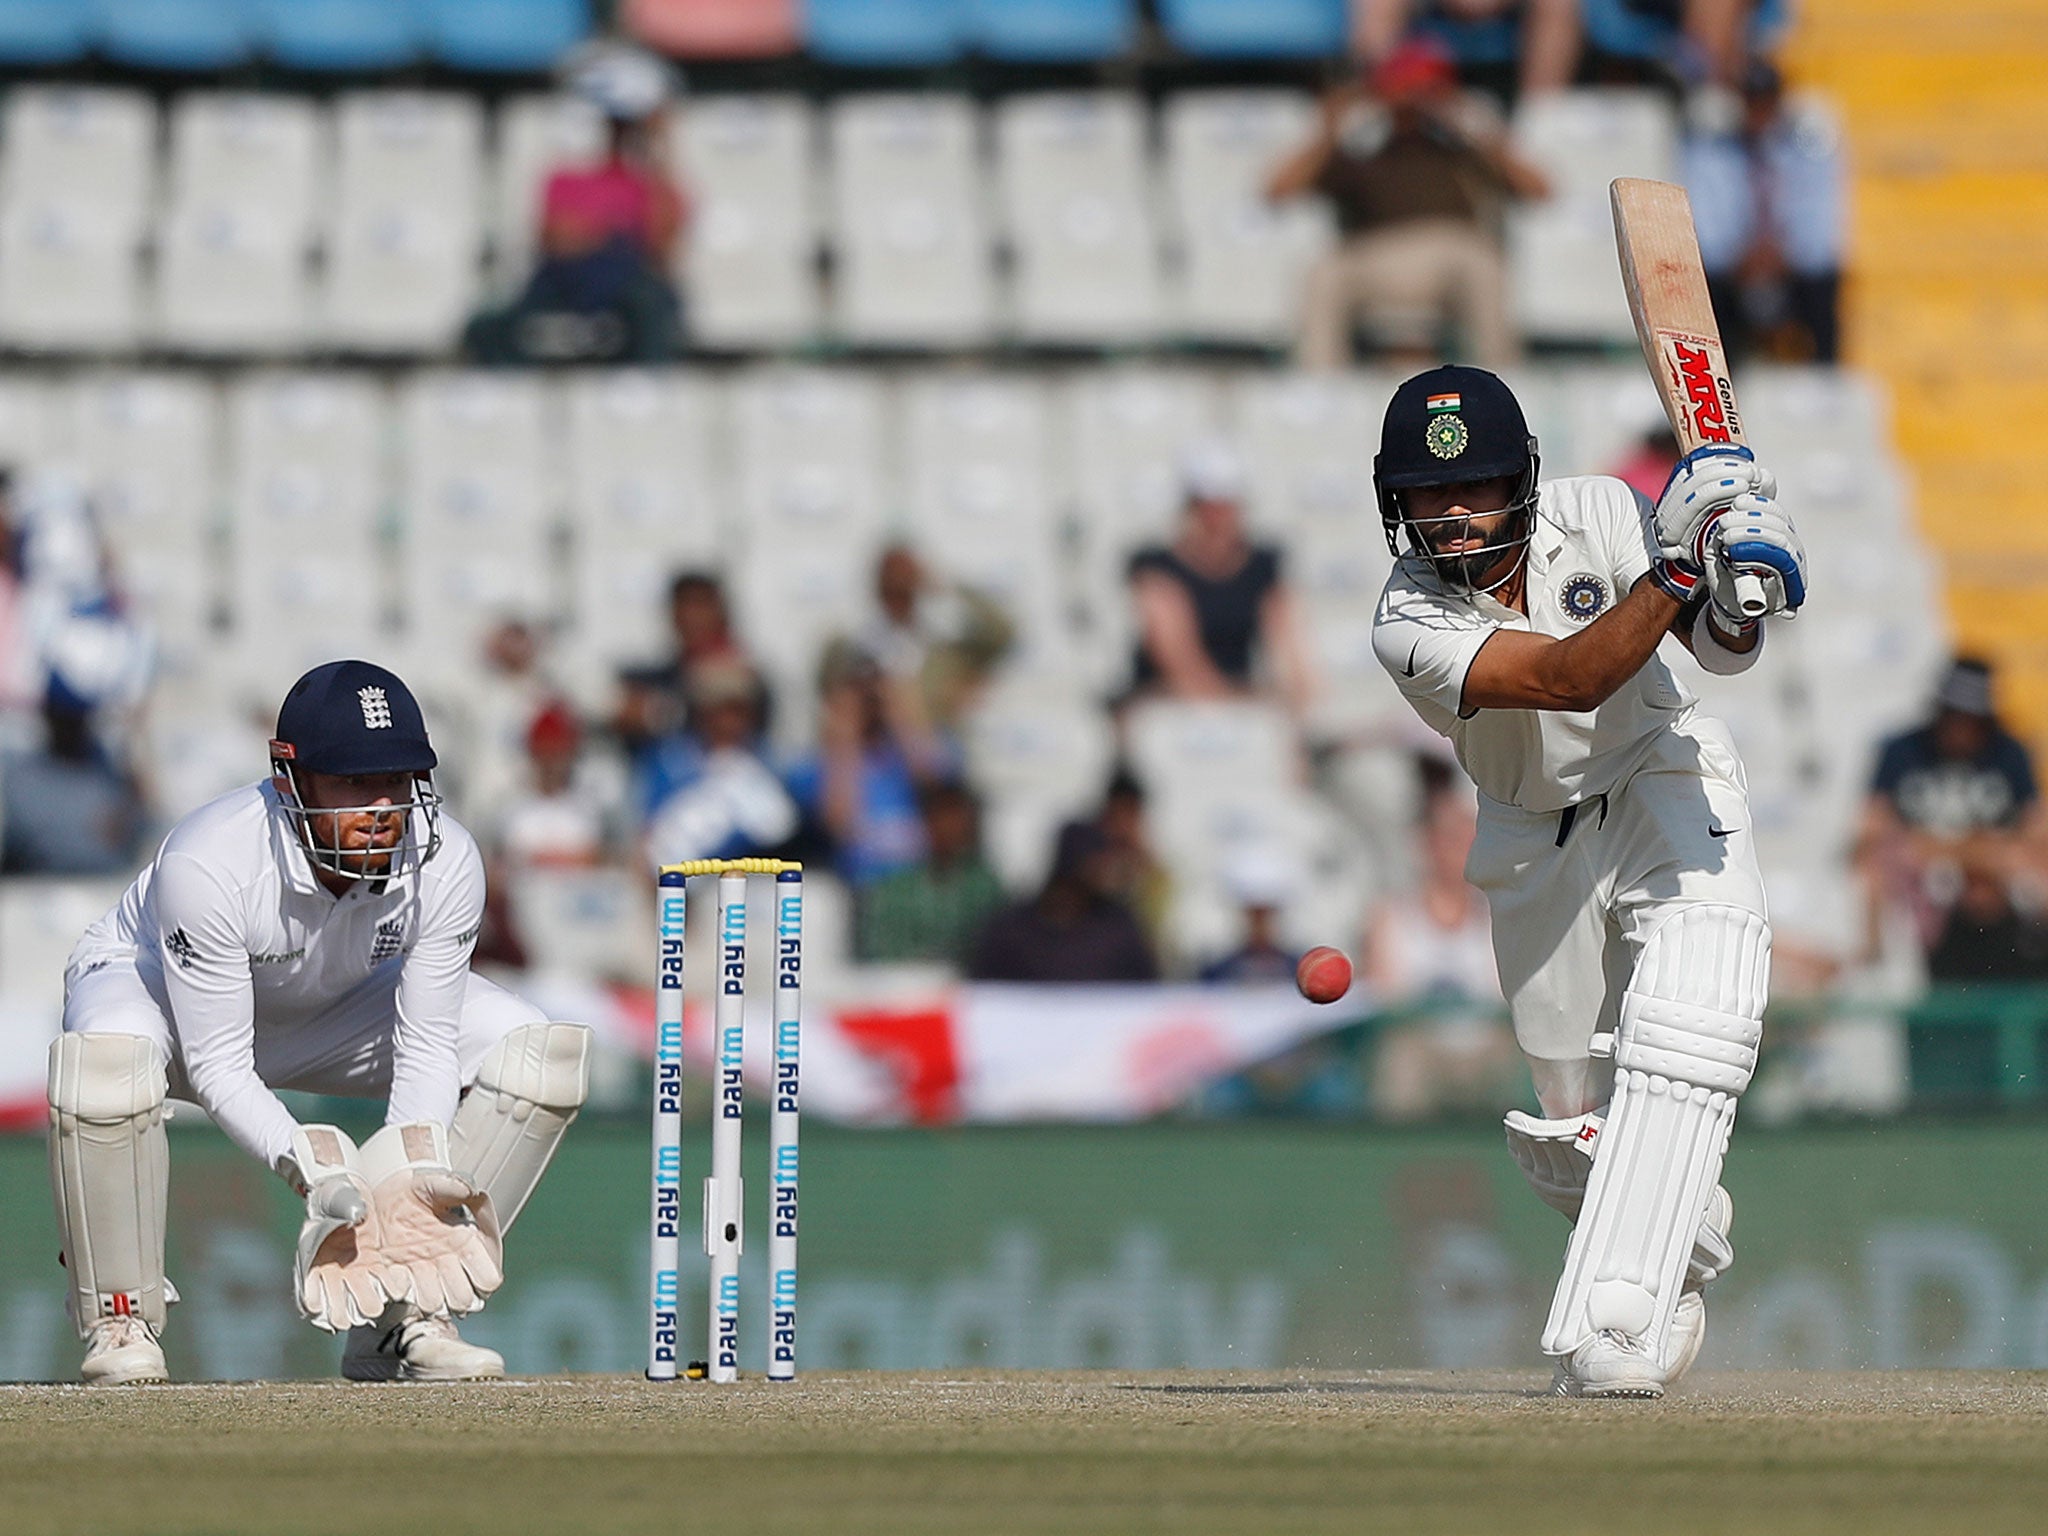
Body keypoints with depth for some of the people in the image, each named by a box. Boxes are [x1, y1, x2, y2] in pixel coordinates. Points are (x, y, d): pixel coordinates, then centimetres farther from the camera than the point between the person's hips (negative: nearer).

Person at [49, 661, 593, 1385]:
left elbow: (425, 1046, -17)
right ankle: (119, 1320, -17)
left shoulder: (445, 861, -26)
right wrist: (306, 1166, -46)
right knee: (102, 1063, -41)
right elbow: (216, 1063, -32)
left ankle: (405, 1318, -7)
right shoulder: (206, 863, -38)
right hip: (154, 989, -4)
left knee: (540, 1054, -14)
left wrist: (416, 1166, -35)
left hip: (330, 1010, 5)